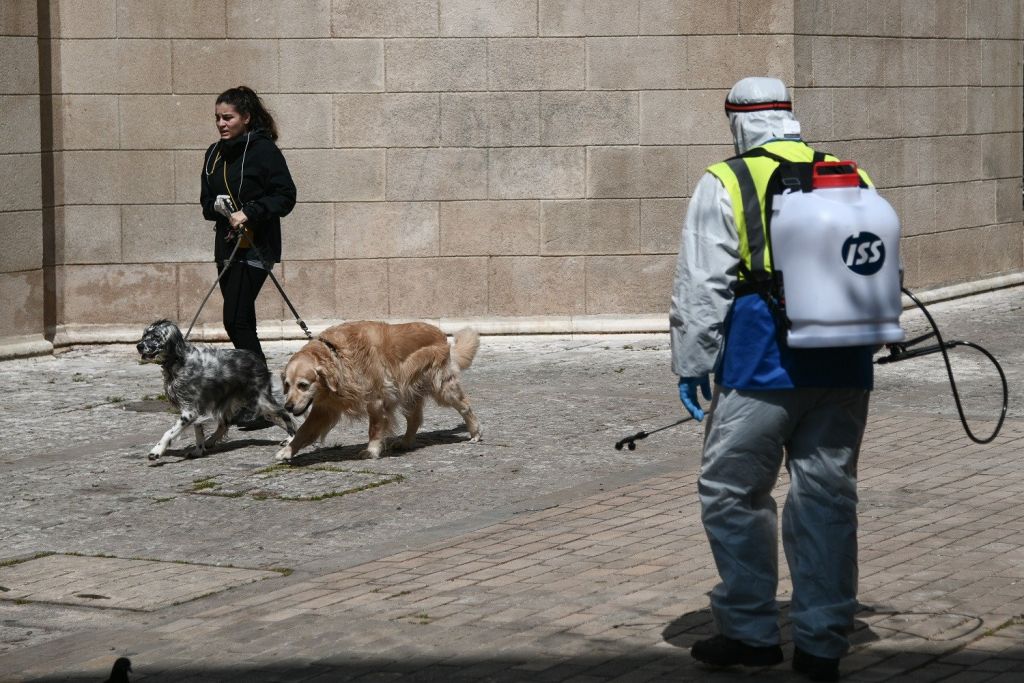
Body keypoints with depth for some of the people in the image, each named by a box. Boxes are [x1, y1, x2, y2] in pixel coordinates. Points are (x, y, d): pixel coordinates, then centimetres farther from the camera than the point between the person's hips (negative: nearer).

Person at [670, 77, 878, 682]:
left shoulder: (726, 184, -5)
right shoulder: (853, 179, 11)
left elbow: (702, 288, -8)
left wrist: (691, 364, -1)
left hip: (760, 367, -5)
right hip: (844, 370, 5)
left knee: (734, 495, 8)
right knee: (828, 498, 10)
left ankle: (752, 632, 11)